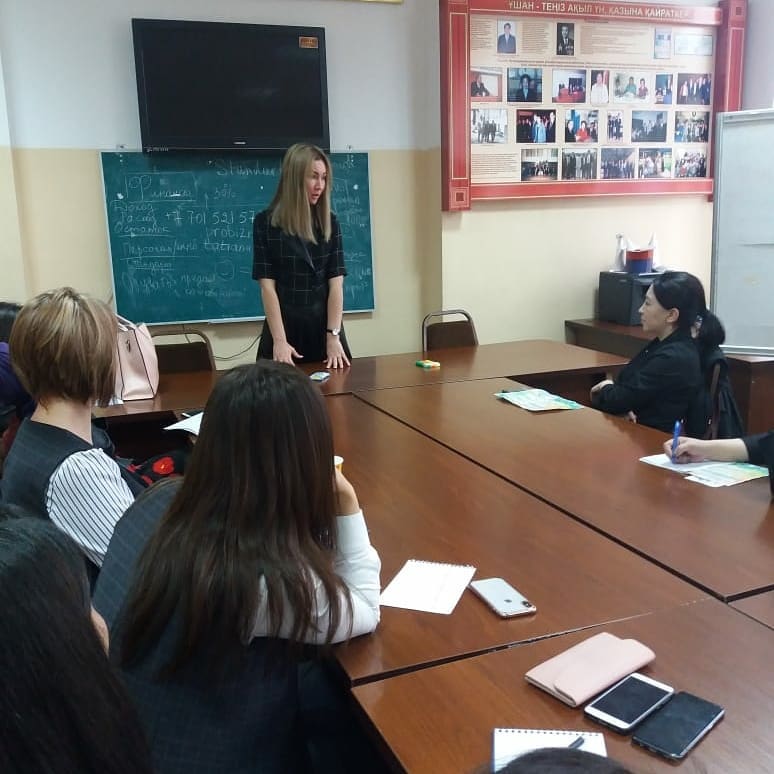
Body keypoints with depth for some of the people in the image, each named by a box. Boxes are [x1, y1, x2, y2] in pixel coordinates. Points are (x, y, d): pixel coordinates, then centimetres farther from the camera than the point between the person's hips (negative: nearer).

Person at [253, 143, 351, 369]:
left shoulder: (329, 222, 4)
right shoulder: (265, 222, -4)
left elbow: (336, 281, -2)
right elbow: (267, 285, -9)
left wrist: (334, 336, -11)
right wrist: (279, 340, -16)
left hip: (324, 325, 3)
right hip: (284, 326, -2)